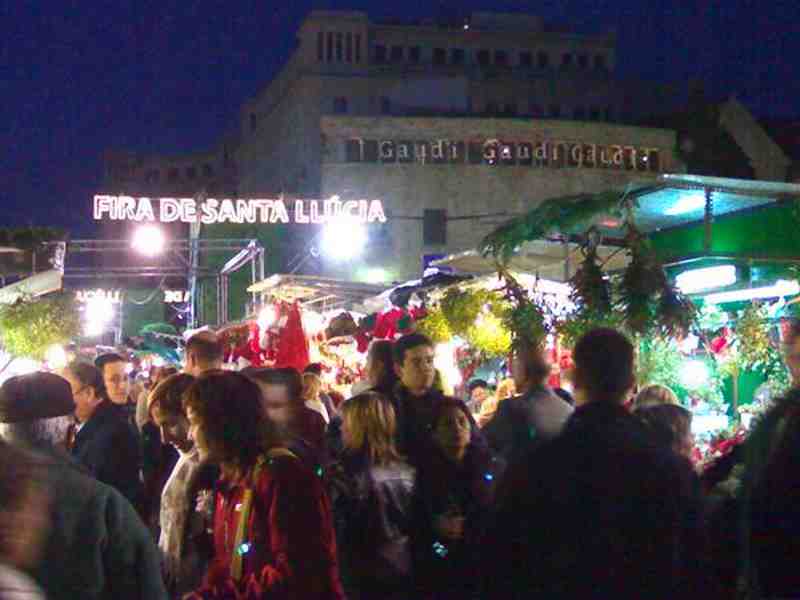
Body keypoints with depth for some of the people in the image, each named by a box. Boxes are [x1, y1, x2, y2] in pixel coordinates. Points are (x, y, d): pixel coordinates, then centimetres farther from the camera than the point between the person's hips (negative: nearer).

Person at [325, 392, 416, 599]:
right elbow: (413, 527, 8)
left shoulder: (342, 474, -18)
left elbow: (335, 533, -15)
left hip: (363, 581, -5)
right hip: (403, 576, 5)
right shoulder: (406, 471, 0)